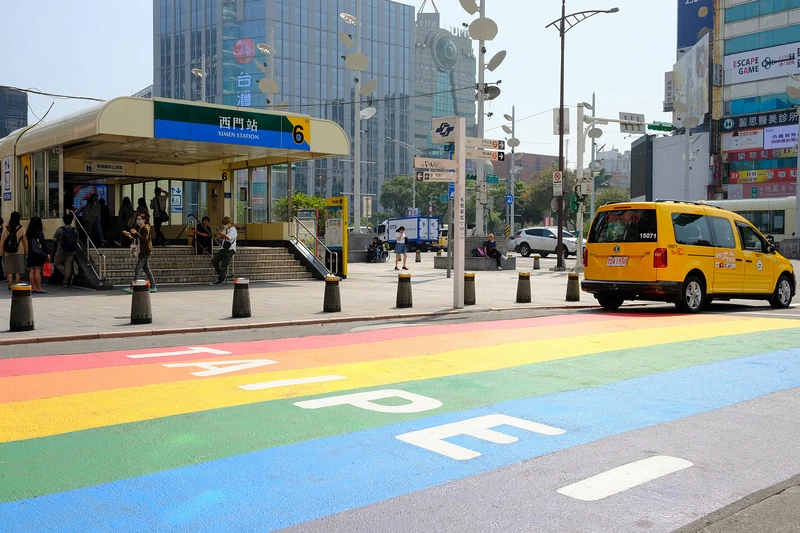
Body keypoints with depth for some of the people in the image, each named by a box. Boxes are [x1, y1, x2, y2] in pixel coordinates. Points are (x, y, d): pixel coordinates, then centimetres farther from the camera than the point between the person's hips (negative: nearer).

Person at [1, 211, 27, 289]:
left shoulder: (6, 229, -2)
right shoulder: (21, 229, -3)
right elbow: (25, 241, 4)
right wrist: (26, 251, 14)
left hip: (8, 253, 0)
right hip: (19, 252, 0)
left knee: (9, 269, 5)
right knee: (18, 269, 4)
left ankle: (10, 284, -1)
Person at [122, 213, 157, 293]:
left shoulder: (146, 228, -11)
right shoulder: (139, 228, 16)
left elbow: (145, 239, -25)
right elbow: (138, 239, 25)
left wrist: (135, 233, -26)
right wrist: (130, 235, 10)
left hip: (146, 251, -10)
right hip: (142, 251, 10)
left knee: (138, 268, -13)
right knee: (146, 269, 11)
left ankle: (132, 287, -15)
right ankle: (153, 287, 15)